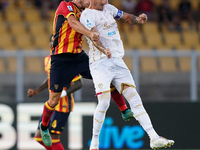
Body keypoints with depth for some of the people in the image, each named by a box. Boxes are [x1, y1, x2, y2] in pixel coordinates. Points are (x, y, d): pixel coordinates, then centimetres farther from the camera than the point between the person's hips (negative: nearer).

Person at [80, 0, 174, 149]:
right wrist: (104, 50, -41)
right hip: (100, 63, -7)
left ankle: (154, 138, -4)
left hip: (118, 61, 7)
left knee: (134, 98, 0)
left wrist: (138, 19, 0)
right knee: (104, 102, -17)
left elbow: (127, 17, 24)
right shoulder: (87, 15, -7)